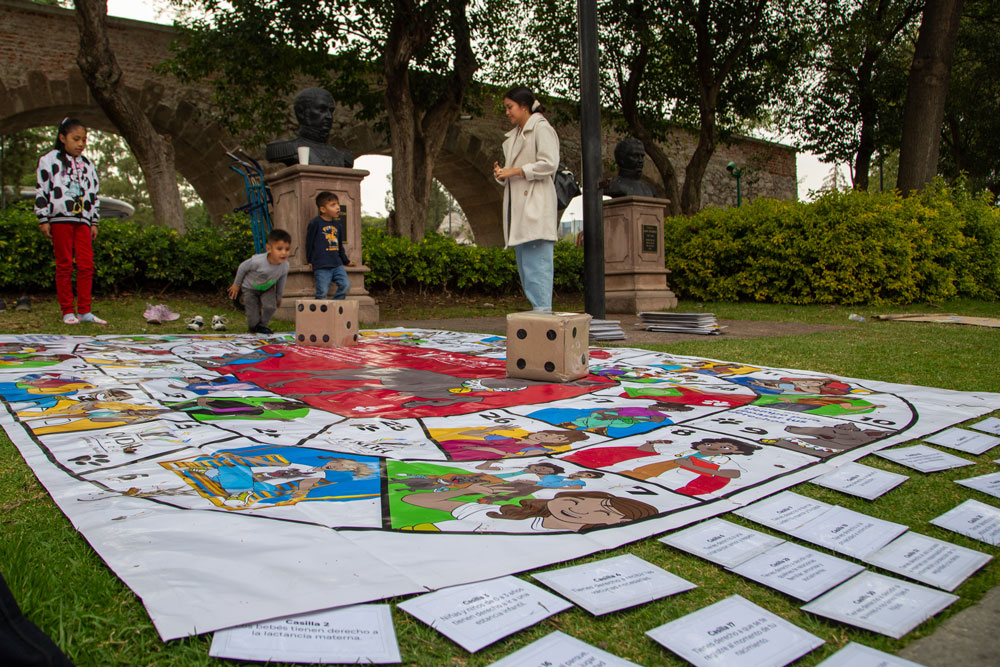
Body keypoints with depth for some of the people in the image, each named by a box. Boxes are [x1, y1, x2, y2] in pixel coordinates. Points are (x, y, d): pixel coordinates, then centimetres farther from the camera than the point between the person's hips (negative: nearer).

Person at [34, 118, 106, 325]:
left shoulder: (88, 165, 19)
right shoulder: (50, 160, 5)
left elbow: (94, 196, 21)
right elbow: (41, 190, 1)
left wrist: (94, 222, 16)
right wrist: (43, 219, -4)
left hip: (83, 220, 4)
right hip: (60, 218, -4)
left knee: (86, 265, -2)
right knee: (64, 265, -1)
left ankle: (84, 311, 3)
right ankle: (68, 311, 3)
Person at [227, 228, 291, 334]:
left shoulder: (285, 266, -26)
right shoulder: (257, 261, -38)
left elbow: (281, 281, -3)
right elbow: (242, 267, -16)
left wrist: (278, 297, 11)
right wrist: (236, 285, -3)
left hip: (268, 288, 3)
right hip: (250, 288, -3)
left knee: (270, 306, -22)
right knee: (253, 320, -4)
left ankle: (262, 325, 8)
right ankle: (253, 329, 33)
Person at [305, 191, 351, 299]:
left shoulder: (338, 225, 15)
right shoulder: (315, 223, -4)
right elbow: (309, 243, 3)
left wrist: (346, 261, 30)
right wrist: (309, 261, 8)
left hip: (337, 264, 6)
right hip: (321, 266, -6)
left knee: (345, 285, -9)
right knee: (323, 292, -9)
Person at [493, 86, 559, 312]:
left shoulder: (541, 128, -1)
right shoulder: (514, 136, 25)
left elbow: (549, 164, -13)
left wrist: (515, 171, -12)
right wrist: (501, 174, 6)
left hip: (536, 206, -9)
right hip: (518, 206, 9)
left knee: (537, 261, -14)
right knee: (524, 263, 6)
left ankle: (543, 312, -14)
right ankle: (537, 308, 10)